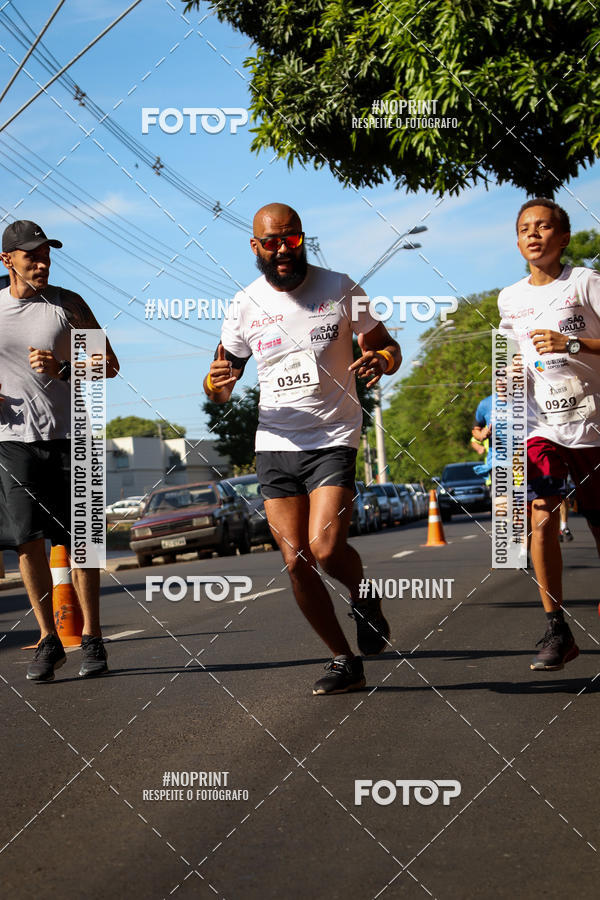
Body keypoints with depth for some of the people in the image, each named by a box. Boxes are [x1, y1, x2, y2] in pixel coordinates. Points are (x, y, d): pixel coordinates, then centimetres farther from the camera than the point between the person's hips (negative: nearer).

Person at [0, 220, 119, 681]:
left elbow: (109, 363, 1)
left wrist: (63, 369, -16)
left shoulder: (67, 304, 2)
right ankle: (49, 640, 6)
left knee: (79, 539, -2)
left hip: (68, 436, -1)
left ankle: (92, 639, 7)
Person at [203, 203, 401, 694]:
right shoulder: (245, 306, 5)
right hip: (275, 446, 3)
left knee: (325, 548, -20)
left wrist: (380, 360, -18)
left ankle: (367, 601, 13)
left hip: (334, 438, -3)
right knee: (297, 562, -1)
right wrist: (216, 382, -13)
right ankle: (345, 662, 13)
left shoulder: (339, 289, 0)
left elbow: (388, 346, 7)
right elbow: (220, 390, 12)